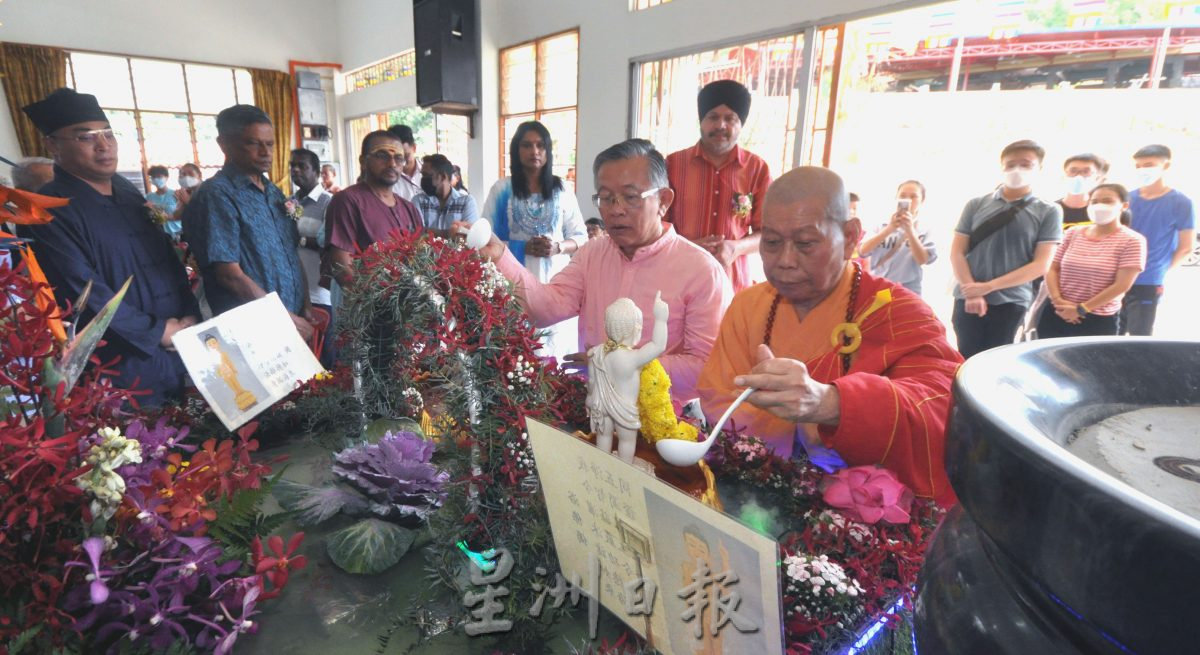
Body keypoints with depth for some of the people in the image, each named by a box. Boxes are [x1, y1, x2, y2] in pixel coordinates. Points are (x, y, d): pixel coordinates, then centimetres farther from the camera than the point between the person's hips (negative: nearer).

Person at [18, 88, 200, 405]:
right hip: (123, 365, -6)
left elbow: (168, 257, 10)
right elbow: (83, 293, -18)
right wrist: (157, 331, -14)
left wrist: (190, 315, -3)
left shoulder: (128, 192, 9)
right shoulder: (48, 212, -12)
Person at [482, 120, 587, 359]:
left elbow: (581, 237, 9)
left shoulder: (561, 191, 8)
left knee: (557, 350, 0)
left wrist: (557, 248, -11)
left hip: (555, 283, 2)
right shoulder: (501, 190, 3)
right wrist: (523, 247, -13)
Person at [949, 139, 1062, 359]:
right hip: (968, 298, 1)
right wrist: (972, 294, -10)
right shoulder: (976, 205, 6)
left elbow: (1041, 265, -3)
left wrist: (988, 286, -12)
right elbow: (957, 253, 2)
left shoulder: (1048, 212, 4)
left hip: (1011, 302, 0)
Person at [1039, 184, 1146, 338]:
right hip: (1056, 315, 3)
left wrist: (1081, 309, -13)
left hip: (1098, 321, -3)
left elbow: (1122, 285, -11)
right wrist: (1057, 300, -10)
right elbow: (1053, 269, 6)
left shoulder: (1132, 241, -4)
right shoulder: (1073, 233, 7)